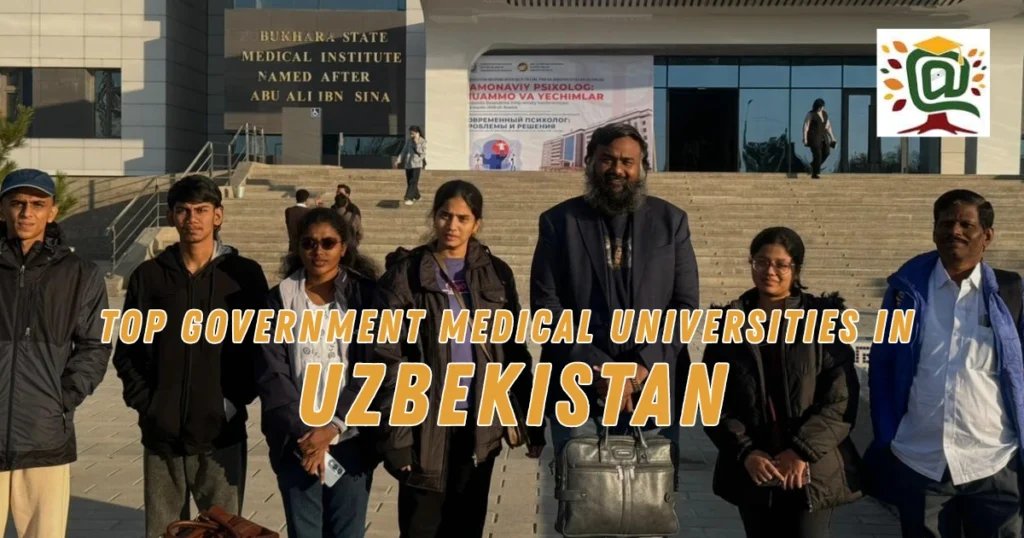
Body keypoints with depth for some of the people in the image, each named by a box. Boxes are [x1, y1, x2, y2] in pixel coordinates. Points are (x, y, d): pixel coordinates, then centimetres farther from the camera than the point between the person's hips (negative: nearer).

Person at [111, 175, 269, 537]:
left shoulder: (244, 274, 0)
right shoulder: (149, 275, 6)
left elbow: (261, 346, 2)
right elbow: (127, 350, 10)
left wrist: (237, 401, -6)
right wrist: (144, 400, -1)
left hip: (222, 434, -2)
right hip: (161, 433, 2)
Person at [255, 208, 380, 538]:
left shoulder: (365, 295, 2)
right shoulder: (280, 299, 5)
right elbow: (271, 374, -1)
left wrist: (333, 426, -12)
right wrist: (303, 432, -11)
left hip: (351, 441, -1)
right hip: (297, 443, 1)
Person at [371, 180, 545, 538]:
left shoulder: (496, 274, 6)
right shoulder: (405, 274, -3)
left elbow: (514, 351, 8)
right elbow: (388, 358, -6)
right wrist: (396, 433, -13)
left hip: (480, 425, 3)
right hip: (425, 425, -2)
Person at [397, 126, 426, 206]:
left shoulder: (422, 141, -4)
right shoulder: (408, 140, 8)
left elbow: (422, 153, -13)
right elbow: (404, 151, 13)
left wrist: (417, 144, -18)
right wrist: (399, 160, 6)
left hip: (417, 164, -5)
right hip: (408, 164, 5)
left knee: (413, 182, -13)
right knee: (409, 182, 10)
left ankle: (409, 198, -16)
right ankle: (416, 197, 27)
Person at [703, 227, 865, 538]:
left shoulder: (823, 320, -2)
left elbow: (841, 398, -6)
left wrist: (803, 450, -14)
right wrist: (745, 452, -10)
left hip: (811, 471, -3)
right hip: (752, 473, 3)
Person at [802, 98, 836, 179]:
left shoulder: (825, 114, 11)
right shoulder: (810, 114, -8)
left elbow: (828, 126, 17)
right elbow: (805, 127, -10)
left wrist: (832, 137, 13)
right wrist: (805, 139, -17)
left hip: (822, 136, 7)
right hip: (813, 136, -6)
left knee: (826, 151, -8)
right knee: (817, 154, -12)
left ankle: (814, 165, 13)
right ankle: (815, 174, -4)